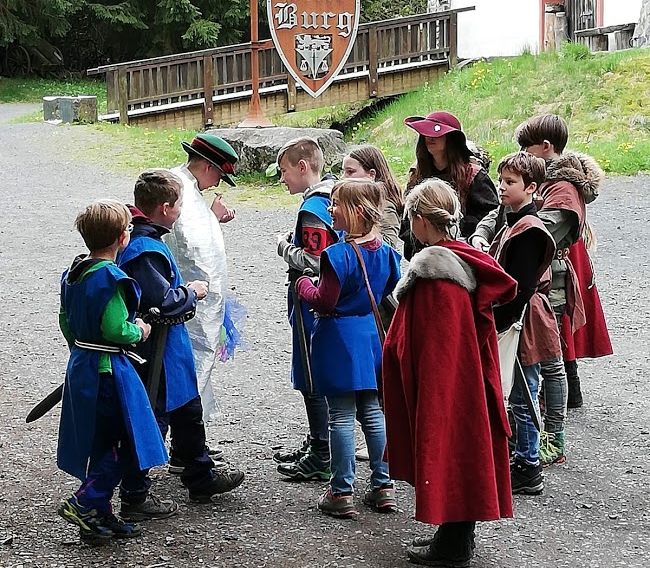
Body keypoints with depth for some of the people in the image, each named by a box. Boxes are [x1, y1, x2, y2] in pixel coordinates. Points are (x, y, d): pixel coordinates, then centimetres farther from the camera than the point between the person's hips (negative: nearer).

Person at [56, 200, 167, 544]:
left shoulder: (75, 272, 7)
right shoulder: (110, 278, -20)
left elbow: (66, 319, 16)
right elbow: (115, 329, -24)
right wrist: (139, 331, -6)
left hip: (81, 364, 9)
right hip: (109, 369, -9)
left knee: (101, 443, 15)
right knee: (123, 442, 1)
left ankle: (98, 517, 21)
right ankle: (85, 503, -4)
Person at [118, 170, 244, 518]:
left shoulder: (135, 239, 7)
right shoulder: (147, 249, -25)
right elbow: (163, 301, -29)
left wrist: (184, 294, 13)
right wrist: (192, 292, -13)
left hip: (168, 350, 11)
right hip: (156, 354, -11)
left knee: (188, 411, 23)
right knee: (151, 422, 0)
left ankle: (202, 479, 37)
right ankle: (135, 498, 11)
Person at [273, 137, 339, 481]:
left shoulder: (311, 210, -20)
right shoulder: (330, 200, 10)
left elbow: (314, 262, -25)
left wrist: (285, 247, -11)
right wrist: (294, 244, 10)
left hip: (311, 306, -10)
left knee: (312, 382, -2)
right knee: (315, 379, 18)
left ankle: (321, 460, 4)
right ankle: (317, 445, 28)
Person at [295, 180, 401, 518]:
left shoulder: (339, 254, -19)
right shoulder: (384, 252, 4)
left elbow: (324, 302, -17)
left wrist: (303, 284, 0)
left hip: (340, 339, -7)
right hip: (372, 336, 7)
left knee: (342, 417, -1)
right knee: (372, 412, 15)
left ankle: (342, 493, 4)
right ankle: (383, 487, 19)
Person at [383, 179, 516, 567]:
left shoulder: (432, 271, -21)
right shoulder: (469, 263, 6)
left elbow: (429, 348, -22)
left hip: (442, 385, -9)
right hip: (470, 382, 9)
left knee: (446, 452, 2)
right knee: (463, 451, 17)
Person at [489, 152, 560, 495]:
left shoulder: (528, 230, -18)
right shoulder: (513, 225, 13)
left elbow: (521, 287, -23)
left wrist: (497, 324, -20)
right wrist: (493, 320, 17)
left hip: (523, 325, -10)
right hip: (515, 322, 10)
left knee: (523, 396, -2)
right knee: (522, 396, 16)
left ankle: (528, 471, 6)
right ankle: (524, 463, 26)